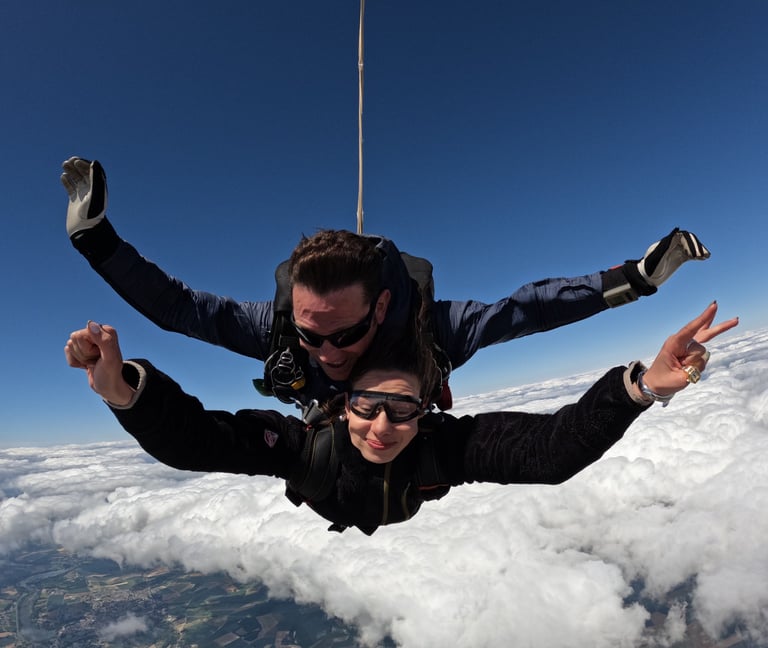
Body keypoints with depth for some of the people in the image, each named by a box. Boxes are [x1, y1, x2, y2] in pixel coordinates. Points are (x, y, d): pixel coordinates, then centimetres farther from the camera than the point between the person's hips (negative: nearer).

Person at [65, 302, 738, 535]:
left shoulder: (447, 444, -45)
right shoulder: (307, 443, -45)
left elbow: (551, 446, -53)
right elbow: (190, 437, -51)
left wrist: (638, 387, -67)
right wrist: (125, 389, -69)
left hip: (424, 532, 1)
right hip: (325, 535, 0)